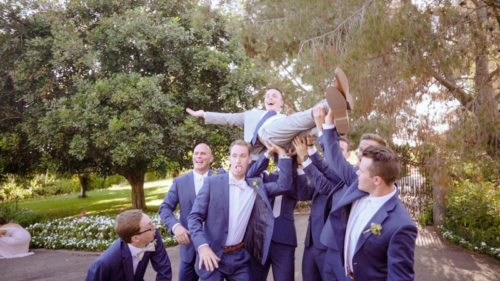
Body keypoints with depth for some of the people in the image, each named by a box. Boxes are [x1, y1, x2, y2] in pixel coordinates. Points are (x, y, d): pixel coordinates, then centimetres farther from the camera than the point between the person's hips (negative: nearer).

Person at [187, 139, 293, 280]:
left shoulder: (256, 185, 5)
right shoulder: (212, 182, -6)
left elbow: (283, 185, -3)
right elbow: (194, 217, -7)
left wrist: (281, 153, -5)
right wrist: (202, 246, -22)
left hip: (239, 257, 3)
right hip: (212, 255, -3)